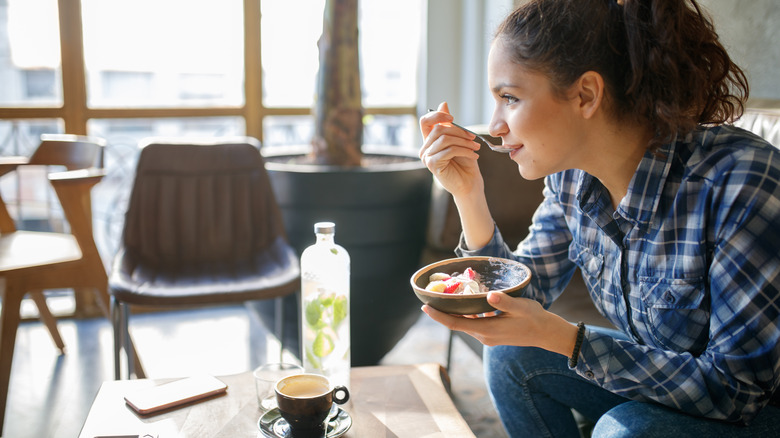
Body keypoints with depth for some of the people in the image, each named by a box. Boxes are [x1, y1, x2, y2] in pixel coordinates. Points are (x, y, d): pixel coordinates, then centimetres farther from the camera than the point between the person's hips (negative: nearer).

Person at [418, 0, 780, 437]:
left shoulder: (741, 184, -30)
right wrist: (468, 195, -15)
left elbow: (736, 387, -27)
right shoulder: (571, 176, -9)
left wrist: (558, 337, -33)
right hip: (655, 384, 6)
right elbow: (522, 302, -1)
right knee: (512, 353, -7)